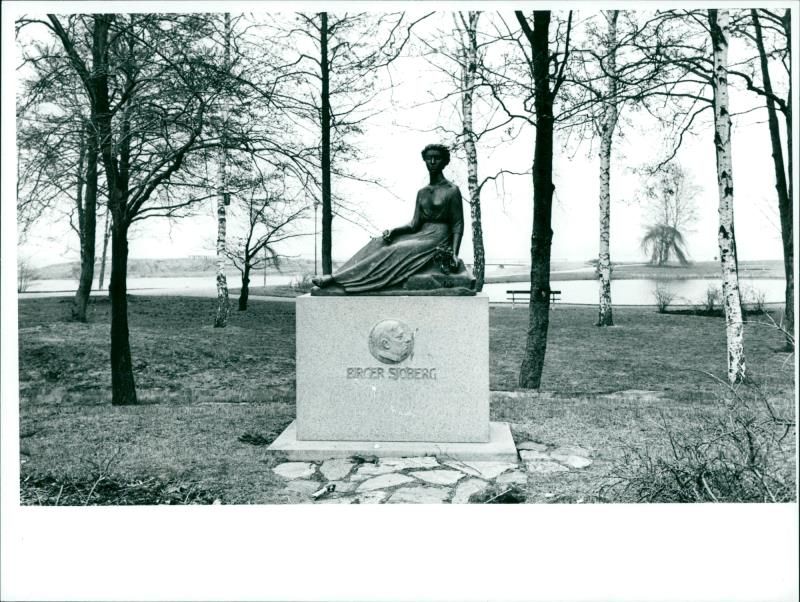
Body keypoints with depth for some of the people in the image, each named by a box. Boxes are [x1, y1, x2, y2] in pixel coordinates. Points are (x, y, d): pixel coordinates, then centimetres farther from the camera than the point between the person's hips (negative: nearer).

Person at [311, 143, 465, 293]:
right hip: (421, 235, 7)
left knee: (394, 251, -26)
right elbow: (414, 225, 11)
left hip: (438, 239, -7)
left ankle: (336, 279, -31)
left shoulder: (451, 190, -3)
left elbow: (458, 225, -6)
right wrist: (393, 230, -7)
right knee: (378, 244, -14)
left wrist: (454, 253, -19)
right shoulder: (422, 192, 15)